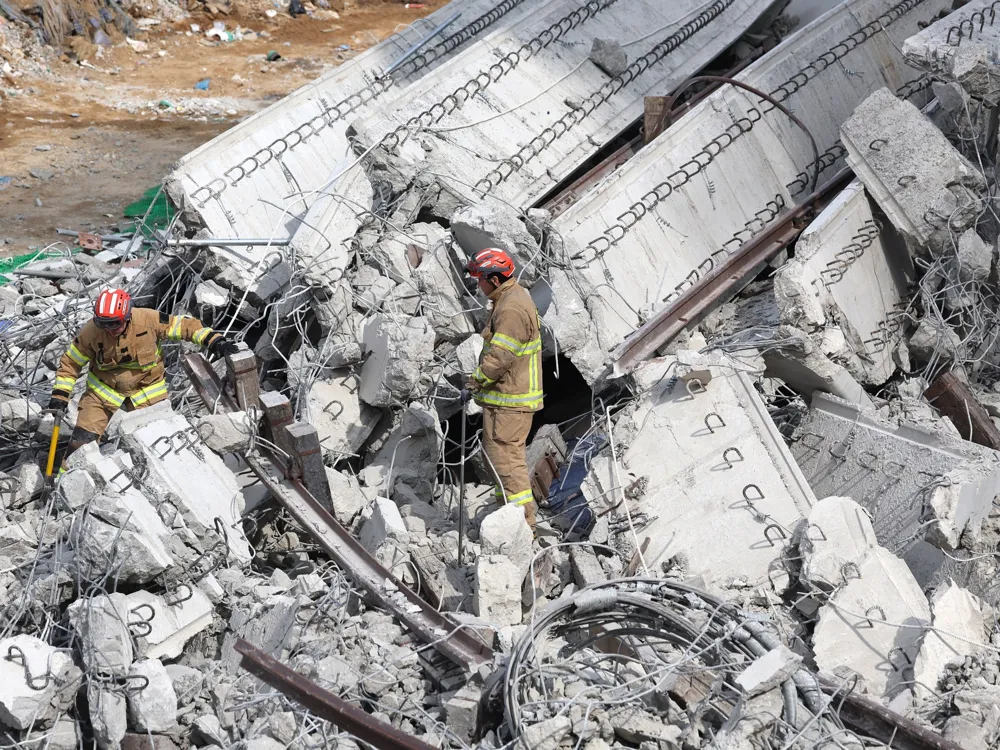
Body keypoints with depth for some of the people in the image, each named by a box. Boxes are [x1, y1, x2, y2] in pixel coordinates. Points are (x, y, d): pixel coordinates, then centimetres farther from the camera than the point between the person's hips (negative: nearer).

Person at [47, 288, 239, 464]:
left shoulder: (148, 320, -24)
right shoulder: (90, 331, -20)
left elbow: (184, 326, -14)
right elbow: (70, 363, -6)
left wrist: (213, 340, -25)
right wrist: (60, 395, -13)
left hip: (146, 390, 0)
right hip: (103, 390, 0)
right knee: (82, 440, -2)